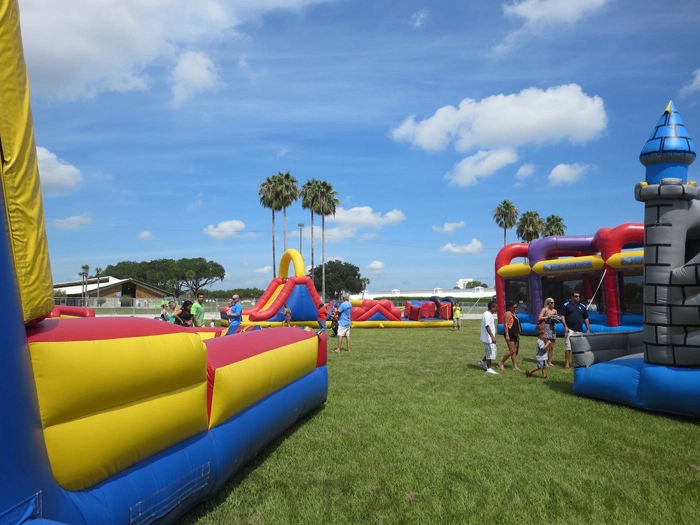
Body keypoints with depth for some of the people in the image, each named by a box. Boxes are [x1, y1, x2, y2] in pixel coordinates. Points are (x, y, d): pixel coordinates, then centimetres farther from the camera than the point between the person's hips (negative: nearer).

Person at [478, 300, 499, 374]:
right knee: (490, 352, -3)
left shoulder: (489, 314, 13)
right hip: (488, 338, -10)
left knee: (490, 351, 19)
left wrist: (493, 336, 24)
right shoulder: (488, 315, -19)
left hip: (489, 338, 10)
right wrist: (492, 337, -25)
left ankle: (482, 362, 29)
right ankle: (489, 369, 5)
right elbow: (487, 327, -24)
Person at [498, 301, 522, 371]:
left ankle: (515, 366, 12)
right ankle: (501, 363, 1)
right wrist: (507, 335, -22)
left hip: (515, 334, 9)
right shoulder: (508, 314, -11)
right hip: (510, 334, -9)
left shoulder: (514, 314, 17)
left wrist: (518, 333, 20)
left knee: (515, 350, 8)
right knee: (512, 350, -10)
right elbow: (506, 325, -17)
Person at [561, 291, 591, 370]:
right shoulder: (567, 305, 2)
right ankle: (567, 363, -6)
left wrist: (588, 329, 9)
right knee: (568, 346, -8)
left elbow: (586, 318, 15)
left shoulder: (582, 306, 13)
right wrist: (565, 326, -14)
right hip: (570, 329, -4)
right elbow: (563, 316, -3)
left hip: (579, 330, 4)